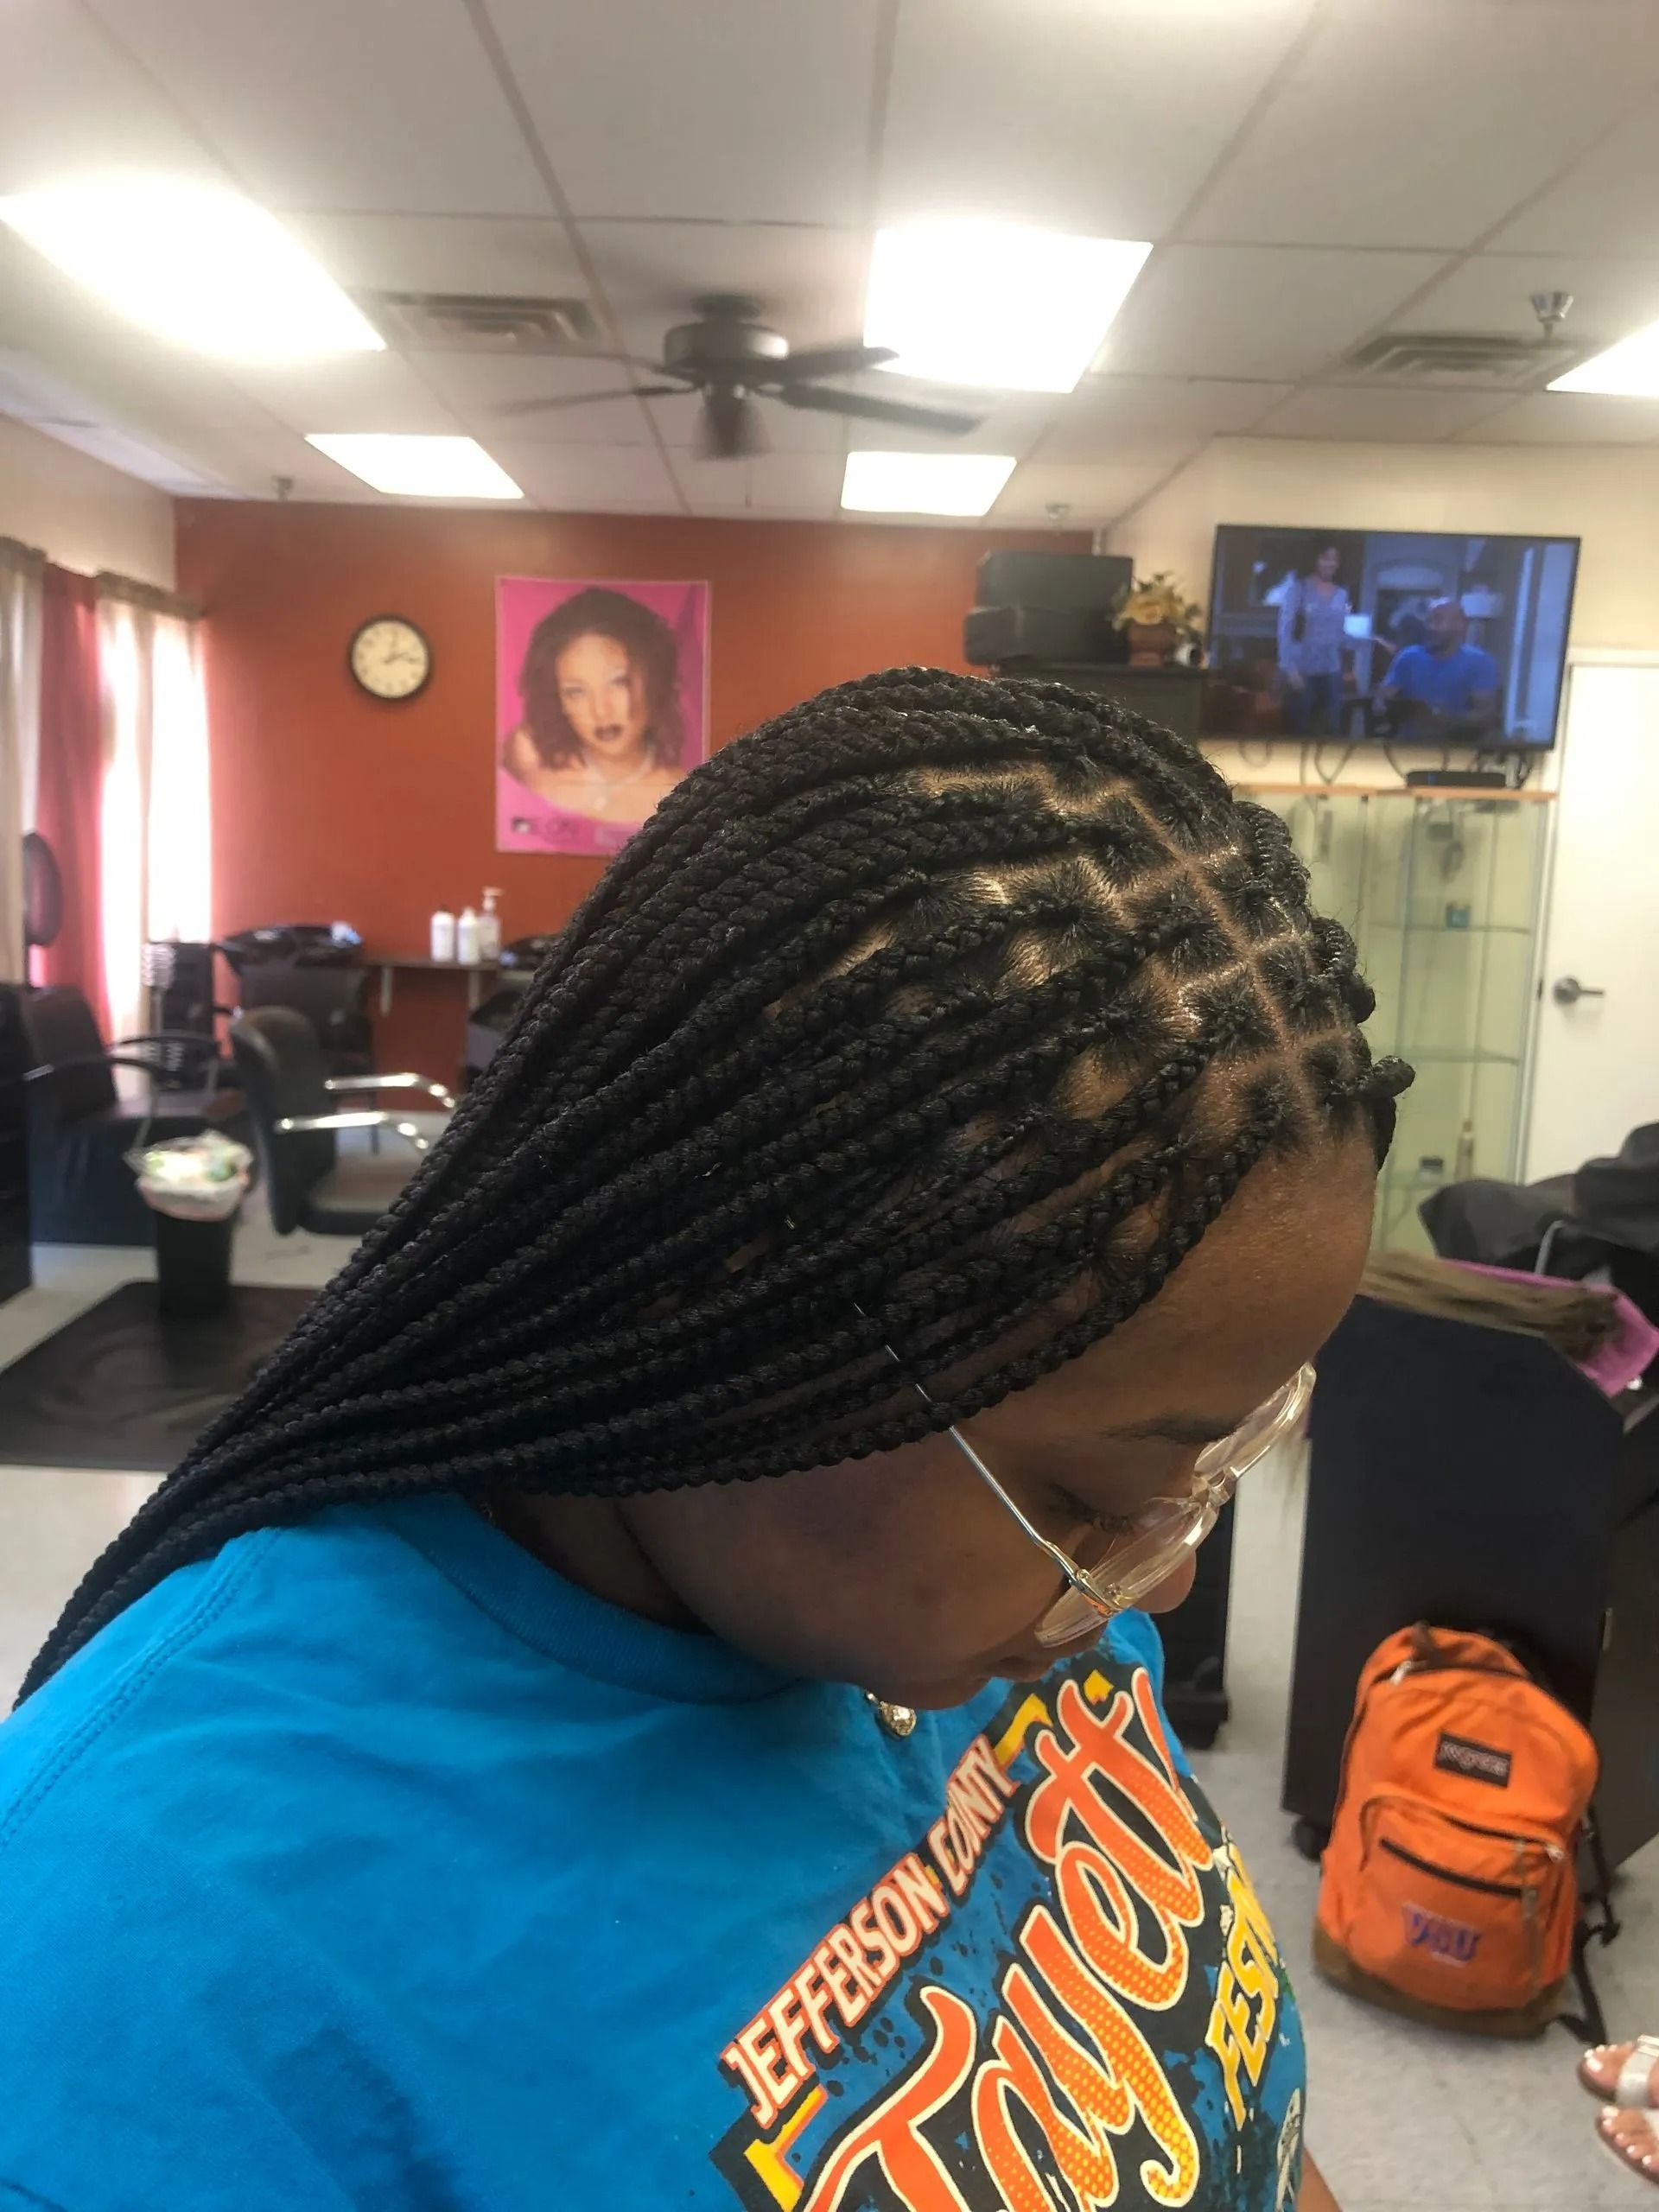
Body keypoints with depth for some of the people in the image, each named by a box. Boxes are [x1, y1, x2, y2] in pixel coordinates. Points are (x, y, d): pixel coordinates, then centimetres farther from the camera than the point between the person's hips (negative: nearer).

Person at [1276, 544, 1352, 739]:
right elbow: (1285, 628, -9)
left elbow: (1341, 636, 14)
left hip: (1331, 671, 4)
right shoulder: (1298, 587, -3)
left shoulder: (1341, 595, 10)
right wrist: (1289, 667, -18)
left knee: (1332, 729, 1)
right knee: (1298, 729, 1)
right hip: (1302, 670, -4)